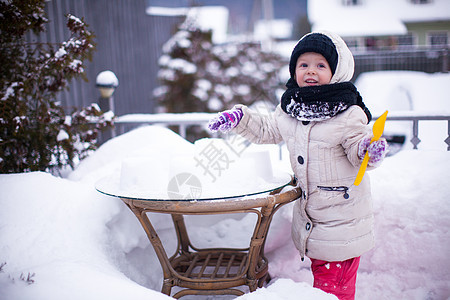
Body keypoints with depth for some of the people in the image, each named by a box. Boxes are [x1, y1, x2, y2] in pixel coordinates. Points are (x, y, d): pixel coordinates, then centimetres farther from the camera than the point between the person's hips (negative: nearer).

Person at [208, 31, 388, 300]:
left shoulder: (349, 115, -15)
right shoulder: (289, 110, 2)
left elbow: (358, 152, -13)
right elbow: (267, 130, 17)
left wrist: (371, 151, -34)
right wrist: (239, 118, 9)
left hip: (342, 216, -5)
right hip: (309, 213, 6)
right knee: (320, 272, 20)